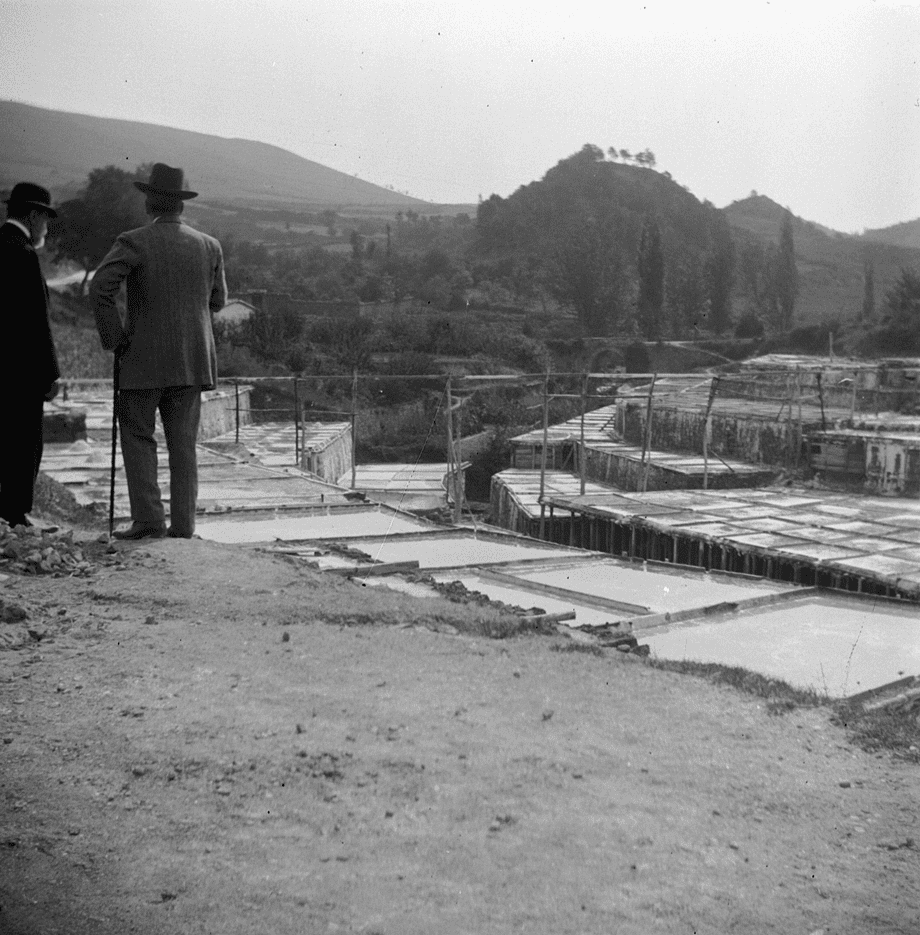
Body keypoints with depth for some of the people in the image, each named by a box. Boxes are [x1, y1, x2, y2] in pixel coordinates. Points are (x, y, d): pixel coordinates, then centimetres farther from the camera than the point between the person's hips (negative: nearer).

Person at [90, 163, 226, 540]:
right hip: (193, 359, 4)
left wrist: (113, 337, -8)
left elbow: (99, 287, -18)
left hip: (143, 358, -4)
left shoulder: (133, 243, -7)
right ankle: (182, 524, 7)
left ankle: (148, 519, -1)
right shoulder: (209, 246, 5)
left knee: (138, 437, 6)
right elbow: (218, 301, 14)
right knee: (183, 442, 8)